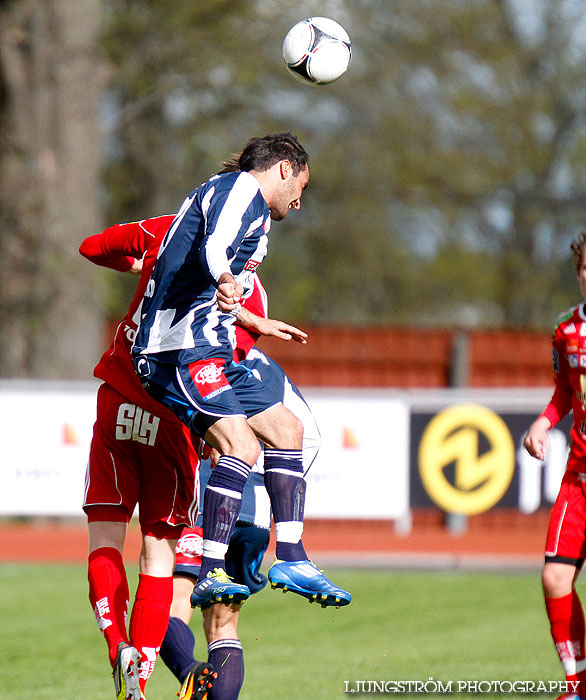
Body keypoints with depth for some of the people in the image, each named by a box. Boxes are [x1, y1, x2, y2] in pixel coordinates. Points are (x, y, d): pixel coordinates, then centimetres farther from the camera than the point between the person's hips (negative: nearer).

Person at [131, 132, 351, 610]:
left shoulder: (245, 200, 27)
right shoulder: (241, 188, -5)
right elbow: (213, 247, -27)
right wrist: (224, 281, -47)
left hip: (211, 353, 11)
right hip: (183, 351, -11)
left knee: (285, 428, 15)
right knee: (241, 446, -24)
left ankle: (290, 559, 14)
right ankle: (211, 576, -31)